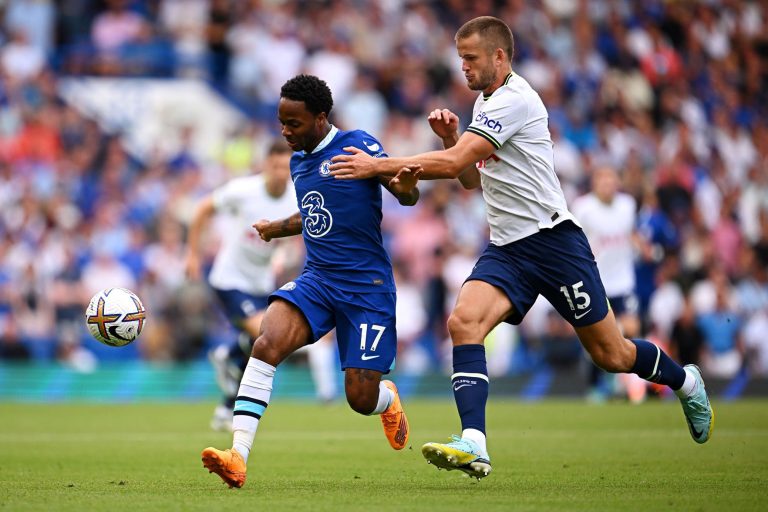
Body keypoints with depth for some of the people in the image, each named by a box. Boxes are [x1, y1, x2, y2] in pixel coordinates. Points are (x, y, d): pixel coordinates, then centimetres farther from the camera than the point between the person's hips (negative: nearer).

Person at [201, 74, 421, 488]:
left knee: (361, 399, -6)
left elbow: (407, 197, -10)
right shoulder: (298, 162, 13)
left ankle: (388, 401, 36)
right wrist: (277, 228, 41)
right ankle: (238, 457, -32)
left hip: (367, 286, -5)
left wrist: (405, 186, -32)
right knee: (266, 343, -25)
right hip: (316, 280, 5)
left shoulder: (356, 145, -8)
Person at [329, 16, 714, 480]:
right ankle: (473, 445, -30)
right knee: (464, 321, -20)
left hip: (553, 240, -8)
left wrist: (378, 165, -21)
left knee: (611, 355, 3)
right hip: (507, 249, 8)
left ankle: (684, 381, 34)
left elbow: (453, 163, -24)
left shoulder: (514, 100, -17)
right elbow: (472, 177, 22)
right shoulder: (487, 101, 14)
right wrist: (451, 136, 3)